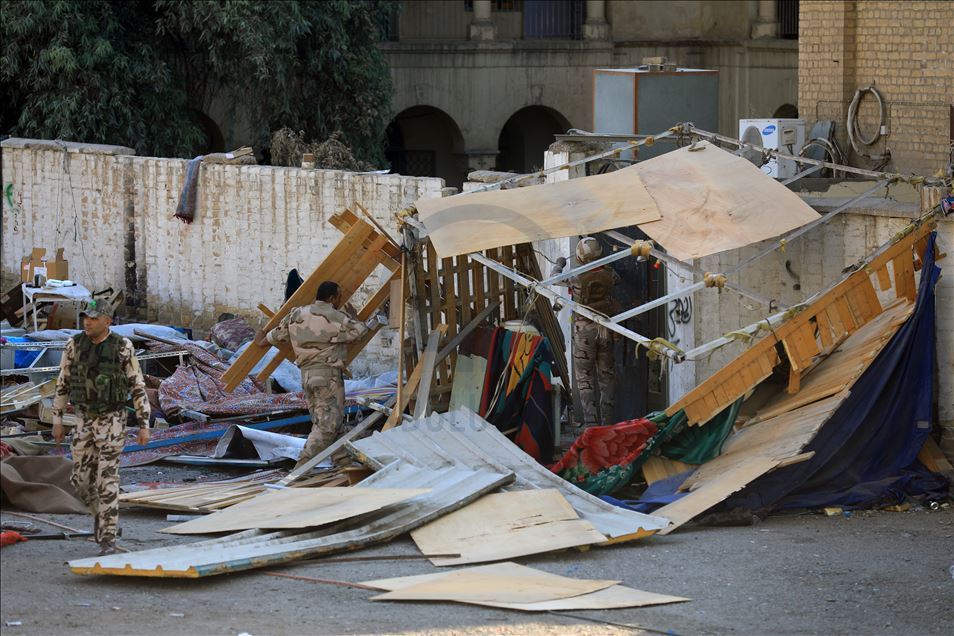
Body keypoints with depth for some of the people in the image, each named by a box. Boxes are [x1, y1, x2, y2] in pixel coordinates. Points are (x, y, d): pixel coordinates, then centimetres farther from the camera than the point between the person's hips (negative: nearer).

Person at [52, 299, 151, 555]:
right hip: (86, 422, 4)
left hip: (113, 421, -4)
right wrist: (57, 420, 9)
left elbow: (138, 388, -6)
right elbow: (63, 383, 8)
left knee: (106, 480, -9)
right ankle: (102, 513, 37)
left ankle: (108, 541, -2)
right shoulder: (75, 345, -1)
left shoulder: (123, 348, -10)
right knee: (81, 479, 7)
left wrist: (145, 426, -8)